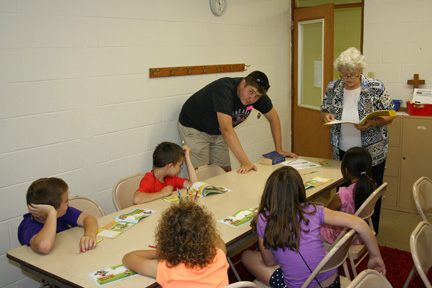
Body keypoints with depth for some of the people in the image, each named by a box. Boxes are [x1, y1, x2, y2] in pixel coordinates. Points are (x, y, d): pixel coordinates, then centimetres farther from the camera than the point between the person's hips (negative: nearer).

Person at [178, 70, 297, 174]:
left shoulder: (257, 92, -13)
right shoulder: (225, 90, -36)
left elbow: (273, 118, 2)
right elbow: (226, 129, -43)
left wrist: (279, 149, -2)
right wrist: (245, 162, -46)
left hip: (216, 132, 7)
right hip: (193, 128, -7)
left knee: (226, 172, 3)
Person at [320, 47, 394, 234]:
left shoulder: (376, 88, -7)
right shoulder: (333, 88, 2)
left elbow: (389, 116, -5)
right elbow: (323, 111, 13)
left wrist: (371, 123, -24)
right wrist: (326, 116, -11)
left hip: (372, 153, -3)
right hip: (342, 152, 3)